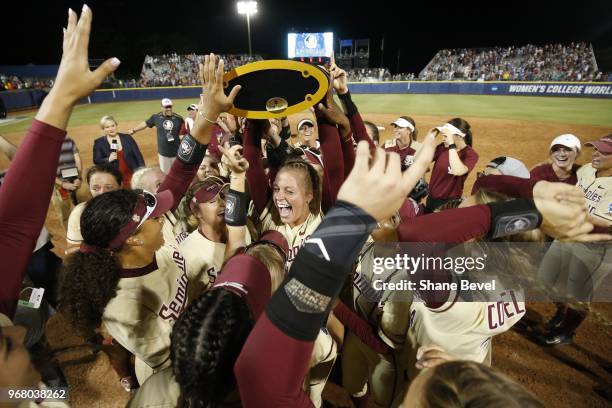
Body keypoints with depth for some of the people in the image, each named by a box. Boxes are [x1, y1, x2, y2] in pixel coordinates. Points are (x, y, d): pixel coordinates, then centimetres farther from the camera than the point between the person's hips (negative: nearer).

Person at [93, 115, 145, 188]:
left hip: (132, 175, 1)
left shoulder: (127, 138, 4)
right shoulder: (99, 142, 2)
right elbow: (96, 160, 1)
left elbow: (138, 156, 4)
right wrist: (108, 159, -19)